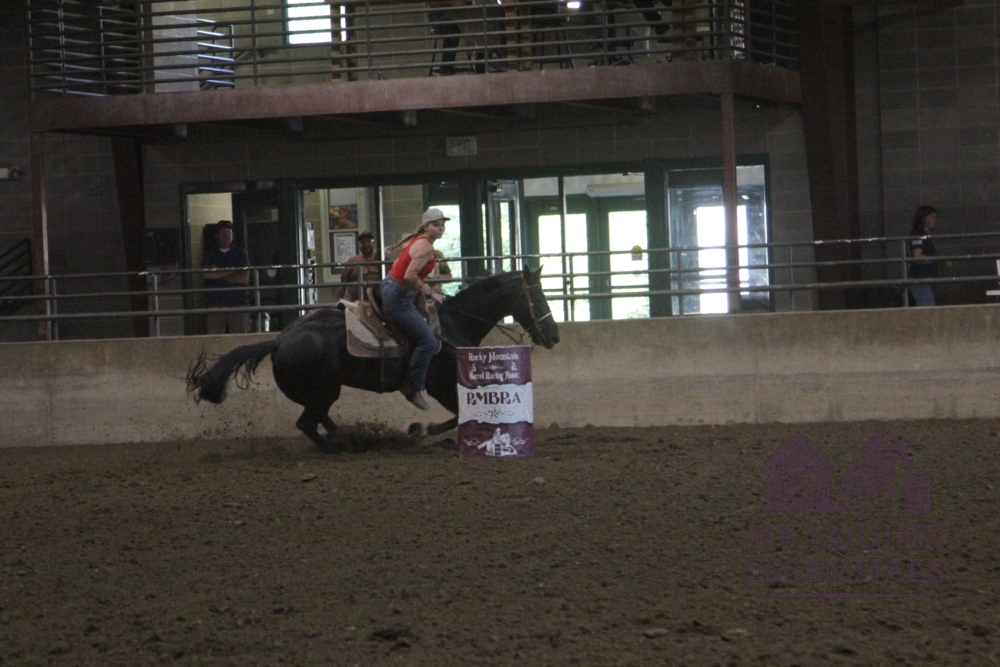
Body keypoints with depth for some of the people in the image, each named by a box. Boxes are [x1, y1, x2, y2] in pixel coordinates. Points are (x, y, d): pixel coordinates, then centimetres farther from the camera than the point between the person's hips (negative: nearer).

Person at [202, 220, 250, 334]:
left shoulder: (240, 253, 10)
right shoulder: (209, 254, 14)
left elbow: (244, 277, -2)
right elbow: (207, 274, -3)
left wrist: (218, 274, 1)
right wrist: (230, 271, -4)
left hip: (238, 303, -1)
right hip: (215, 302, 1)